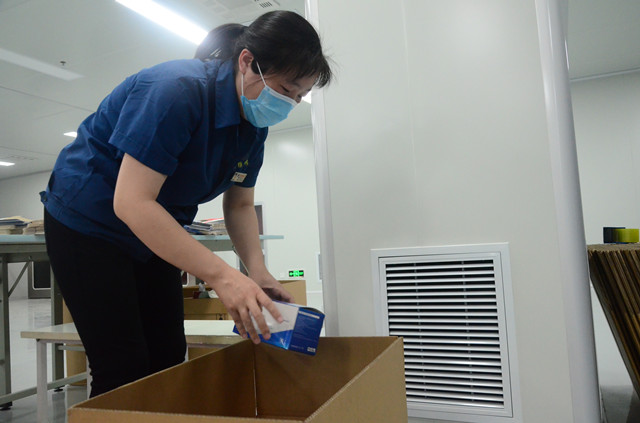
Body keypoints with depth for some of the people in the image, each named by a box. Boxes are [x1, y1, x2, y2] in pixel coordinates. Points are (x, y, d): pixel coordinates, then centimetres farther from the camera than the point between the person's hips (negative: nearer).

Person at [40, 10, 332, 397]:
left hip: (152, 234, 7)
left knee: (169, 359, 9)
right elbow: (131, 203, -34)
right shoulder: (178, 91, -29)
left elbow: (240, 205, 0)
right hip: (88, 222, -7)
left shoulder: (254, 123, -6)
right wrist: (221, 275, -39)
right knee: (125, 370, -7)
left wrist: (258, 271, -18)